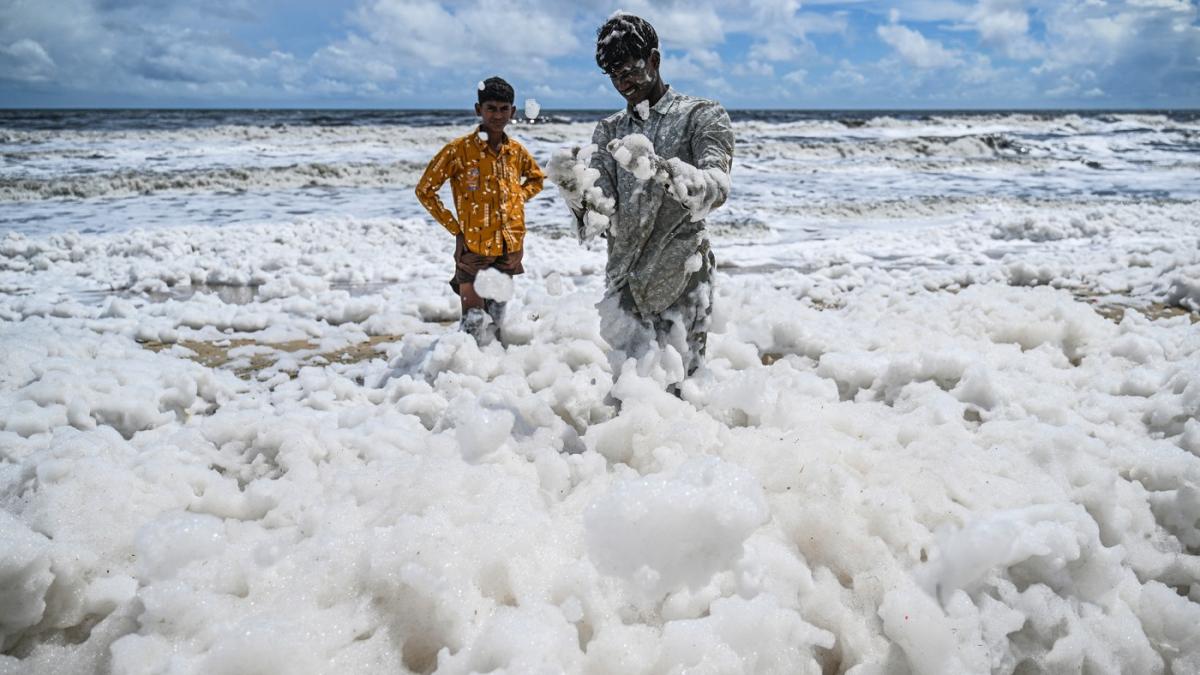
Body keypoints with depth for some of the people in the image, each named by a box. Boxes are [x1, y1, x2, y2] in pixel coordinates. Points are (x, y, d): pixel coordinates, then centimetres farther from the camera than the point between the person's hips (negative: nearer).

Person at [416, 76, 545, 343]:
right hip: (474, 248, -5)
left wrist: (518, 199, 8)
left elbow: (536, 178, 26)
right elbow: (425, 190, -4)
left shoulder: (516, 151, 5)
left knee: (496, 321, 17)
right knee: (475, 324, -8)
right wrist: (455, 228, -8)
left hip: (510, 248, 5)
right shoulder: (459, 149, -9)